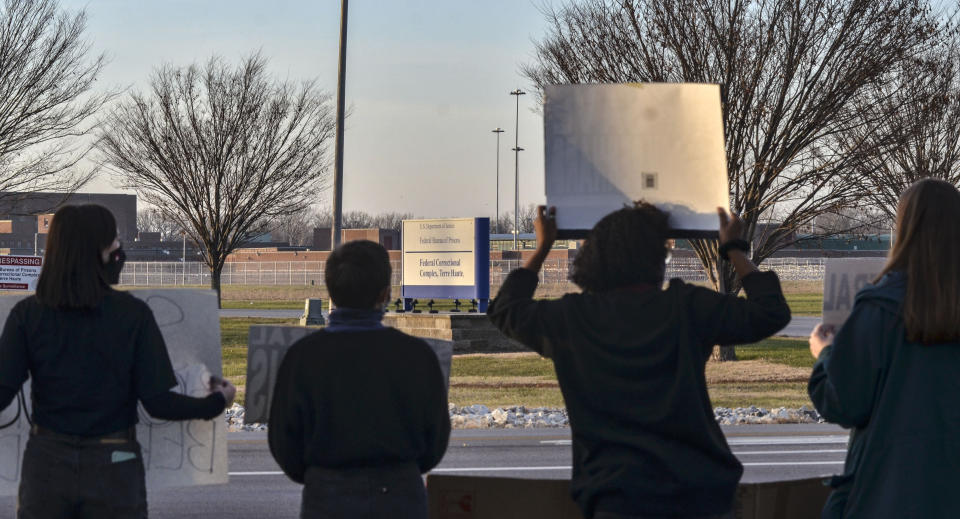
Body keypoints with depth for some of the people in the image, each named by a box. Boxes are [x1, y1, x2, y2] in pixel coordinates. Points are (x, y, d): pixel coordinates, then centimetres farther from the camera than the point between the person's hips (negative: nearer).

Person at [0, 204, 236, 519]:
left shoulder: (27, 315, -6)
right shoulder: (132, 314, -9)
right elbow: (158, 402, -10)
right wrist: (216, 403, 6)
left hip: (46, 463, 1)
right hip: (114, 467, -1)